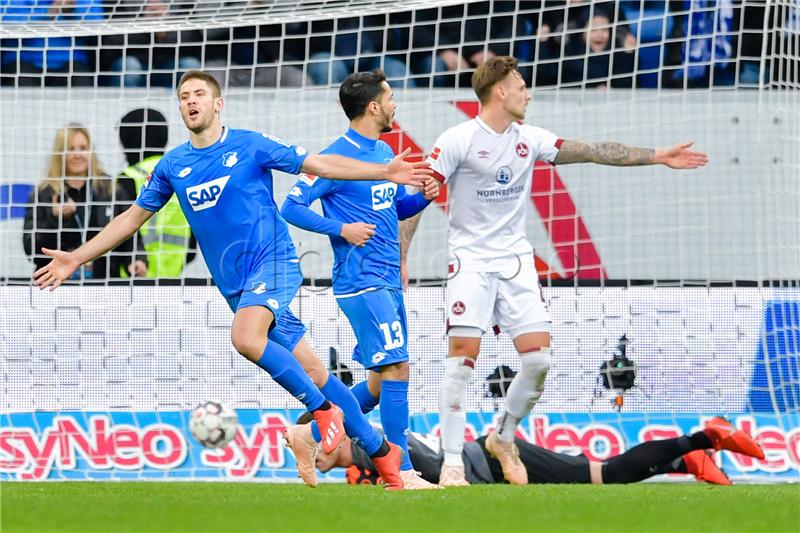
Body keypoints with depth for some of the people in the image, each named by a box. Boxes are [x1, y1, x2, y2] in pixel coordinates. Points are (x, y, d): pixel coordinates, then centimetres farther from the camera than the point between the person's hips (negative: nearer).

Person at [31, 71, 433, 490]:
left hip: (272, 263, -5)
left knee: (245, 338, -33)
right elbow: (134, 216, 19)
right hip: (235, 283, 5)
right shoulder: (172, 166, 10)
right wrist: (77, 258, 17)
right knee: (310, 372, 5)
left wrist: (385, 171, -7)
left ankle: (323, 410, -18)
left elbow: (318, 164, 0)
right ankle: (379, 450, 14)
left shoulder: (250, 146, -2)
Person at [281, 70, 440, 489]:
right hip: (361, 280, -9)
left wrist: (422, 197, 6)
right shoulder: (338, 156, -11)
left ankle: (316, 433, 25)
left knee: (381, 382, 11)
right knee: (396, 368, -14)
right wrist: (342, 229, -19)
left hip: (388, 280, 9)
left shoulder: (385, 153, 15)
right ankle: (401, 469, -12)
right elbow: (291, 207, -10)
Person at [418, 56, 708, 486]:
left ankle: (504, 438, 17)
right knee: (463, 357, -14)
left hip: (515, 258, 5)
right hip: (470, 258, -5)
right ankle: (452, 463, -9)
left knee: (538, 358, -5)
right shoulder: (458, 140, -8)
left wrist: (657, 157, 6)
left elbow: (595, 152, 9)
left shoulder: (529, 140, 7)